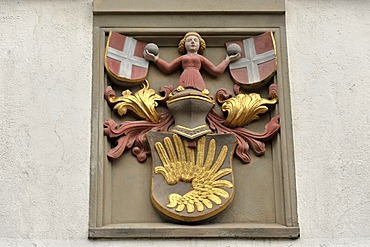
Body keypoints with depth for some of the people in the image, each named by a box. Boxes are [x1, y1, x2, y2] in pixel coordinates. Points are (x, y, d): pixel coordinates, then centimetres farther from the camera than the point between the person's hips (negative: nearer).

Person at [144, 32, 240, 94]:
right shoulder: (182, 58, 31)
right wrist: (155, 59, 25)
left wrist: (227, 60, 29)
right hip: (185, 79, 1)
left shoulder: (201, 58, 29)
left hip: (197, 79, -1)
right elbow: (168, 68, 24)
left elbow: (216, 71, 24)